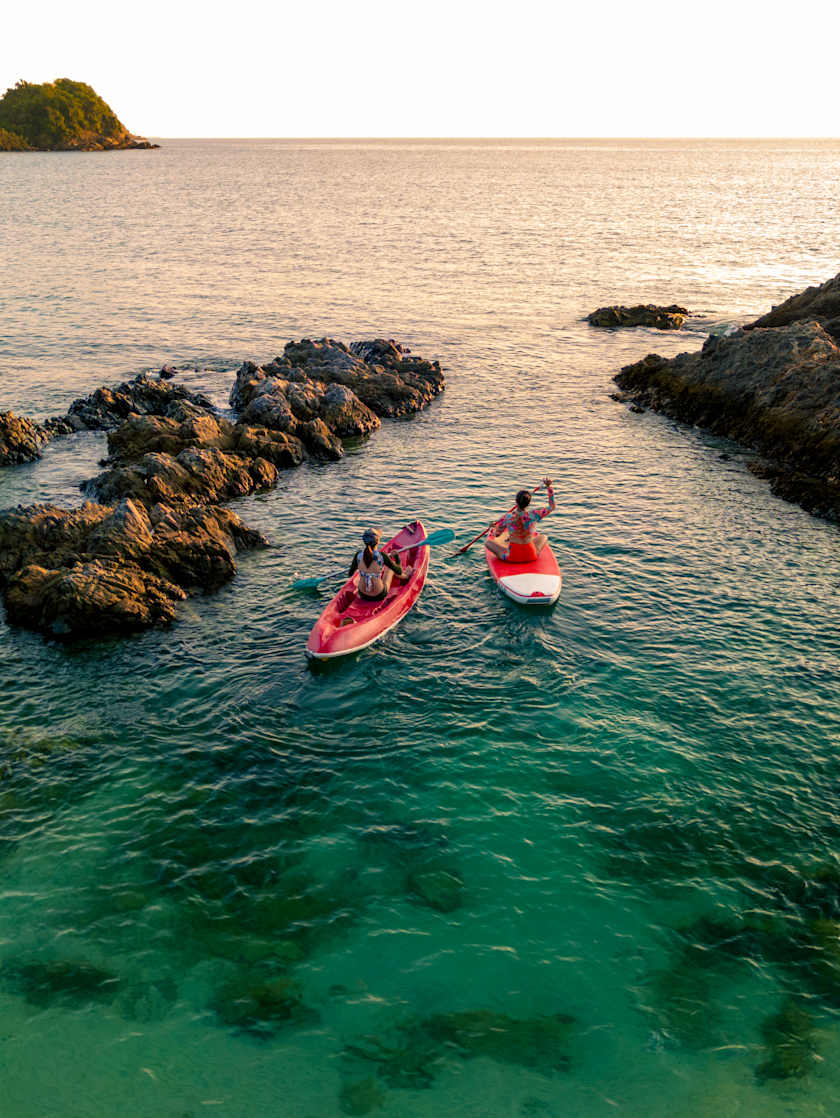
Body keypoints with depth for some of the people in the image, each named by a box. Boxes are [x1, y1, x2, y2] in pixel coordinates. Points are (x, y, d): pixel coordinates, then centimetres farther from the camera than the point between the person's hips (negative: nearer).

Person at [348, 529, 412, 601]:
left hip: (362, 595, 3)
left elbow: (349, 574, 0)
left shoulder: (358, 555, -14)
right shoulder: (382, 556, -22)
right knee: (392, 566, 24)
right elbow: (399, 572, -10)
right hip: (379, 596, -3)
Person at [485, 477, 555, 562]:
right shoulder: (534, 515, -15)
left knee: (487, 542, 19)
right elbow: (552, 506, 1)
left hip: (511, 557, -2)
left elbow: (496, 534, 0)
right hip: (531, 556, 2)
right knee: (543, 537, 33)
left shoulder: (507, 517, -16)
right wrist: (549, 486, 3)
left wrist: (493, 528, 23)